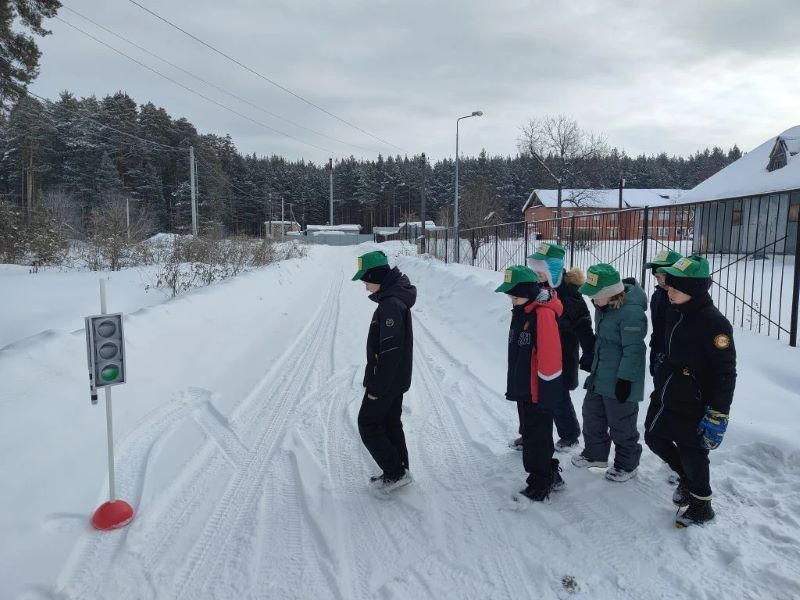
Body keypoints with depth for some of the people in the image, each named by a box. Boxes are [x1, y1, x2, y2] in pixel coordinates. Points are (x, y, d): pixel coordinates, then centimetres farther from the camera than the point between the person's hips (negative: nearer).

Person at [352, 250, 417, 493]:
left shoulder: (391, 304, -25)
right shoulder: (394, 297, 8)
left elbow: (390, 350, -27)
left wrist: (376, 386, -21)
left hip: (386, 381, -10)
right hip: (396, 378, 10)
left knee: (368, 424, 3)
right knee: (390, 423, 18)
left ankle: (396, 473, 9)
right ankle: (398, 471, 28)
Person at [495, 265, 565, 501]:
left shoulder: (543, 314, -21)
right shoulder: (520, 312, 9)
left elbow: (550, 359, -22)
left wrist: (547, 395, -18)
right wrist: (513, 386, 20)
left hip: (538, 392, -9)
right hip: (523, 389, 9)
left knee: (536, 439, 3)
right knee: (530, 434, 19)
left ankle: (540, 486, 18)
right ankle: (550, 476, 35)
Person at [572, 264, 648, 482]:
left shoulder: (631, 312, -26)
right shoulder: (604, 305, 3)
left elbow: (633, 350, -25)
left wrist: (625, 380, -22)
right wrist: (591, 361, 24)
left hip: (619, 381, -9)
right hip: (599, 376, 9)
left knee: (621, 424, 7)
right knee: (592, 414, 21)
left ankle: (627, 464, 27)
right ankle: (595, 453, 40)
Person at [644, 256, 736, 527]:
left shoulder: (714, 323, -23)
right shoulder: (675, 313, 2)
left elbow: (725, 374, -21)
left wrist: (717, 416, -21)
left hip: (692, 406, -8)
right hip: (665, 397, 8)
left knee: (692, 454, 6)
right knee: (654, 437, 18)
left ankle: (701, 506, 30)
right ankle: (686, 479, 43)